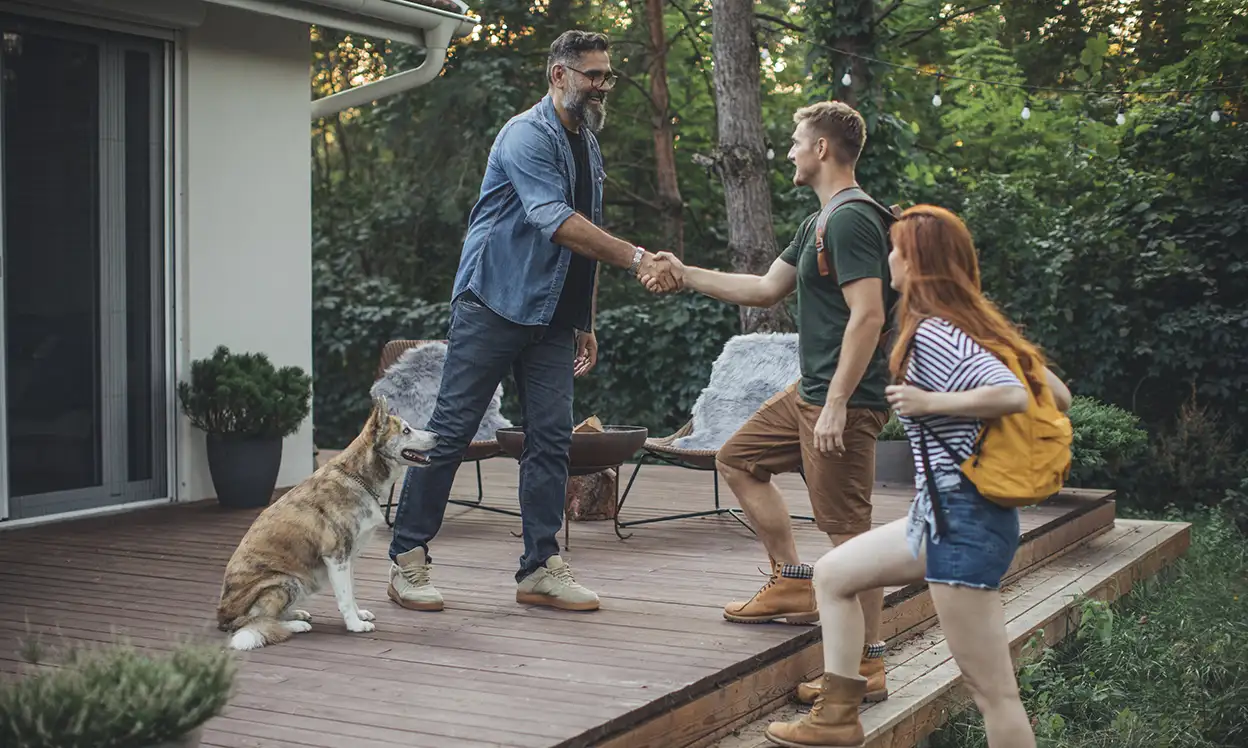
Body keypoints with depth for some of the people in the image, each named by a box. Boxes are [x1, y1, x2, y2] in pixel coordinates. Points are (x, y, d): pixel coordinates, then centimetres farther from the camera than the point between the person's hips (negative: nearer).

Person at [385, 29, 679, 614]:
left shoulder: (589, 146, 17)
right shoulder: (528, 135, -11)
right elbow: (556, 222, -25)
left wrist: (586, 323, 18)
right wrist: (637, 259, -32)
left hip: (552, 319, 8)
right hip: (493, 305, -8)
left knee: (551, 438, 2)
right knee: (450, 431, -4)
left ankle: (541, 568, 8)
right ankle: (408, 558, 5)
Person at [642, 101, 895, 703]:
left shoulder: (852, 220, -16)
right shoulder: (819, 223, 17)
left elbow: (868, 315, -24)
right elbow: (766, 288, 25)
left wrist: (836, 404, -26)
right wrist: (686, 276, 25)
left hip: (844, 399, -11)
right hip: (810, 392, 11)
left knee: (848, 529, -7)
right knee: (738, 460, 20)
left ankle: (868, 664, 0)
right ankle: (793, 584, 23)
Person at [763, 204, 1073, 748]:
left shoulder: (931, 335, -15)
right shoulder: (979, 325, 10)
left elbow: (1014, 395, -28)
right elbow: (1059, 397, 12)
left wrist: (929, 403, -19)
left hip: (963, 521, -10)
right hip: (941, 516, 10)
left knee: (993, 692, -4)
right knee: (833, 574, 20)